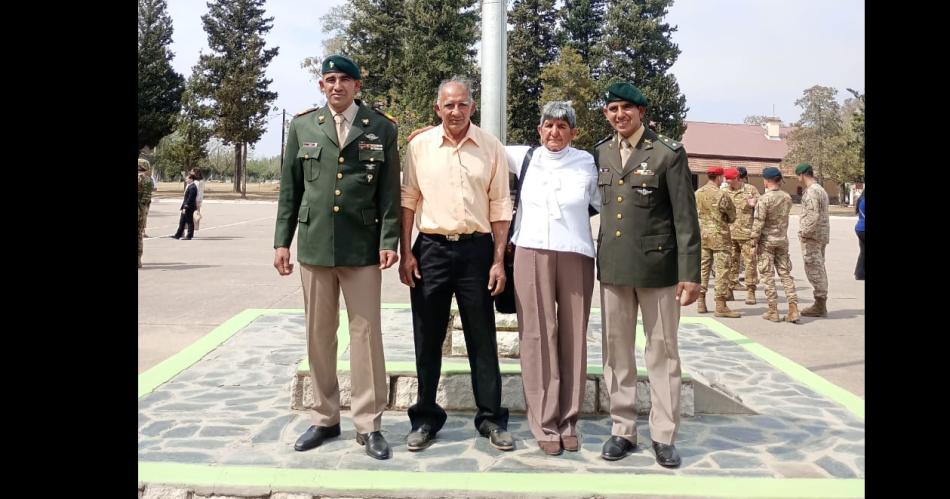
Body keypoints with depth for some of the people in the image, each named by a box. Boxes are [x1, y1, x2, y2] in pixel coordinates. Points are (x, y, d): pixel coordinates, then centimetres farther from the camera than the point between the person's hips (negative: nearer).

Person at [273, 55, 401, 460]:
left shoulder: (382, 129, 3)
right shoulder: (302, 126, 8)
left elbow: (390, 192, 1)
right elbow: (289, 189, 9)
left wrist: (389, 241, -8)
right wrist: (282, 241, 4)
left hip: (362, 247, -2)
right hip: (314, 244, 2)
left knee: (366, 334, 1)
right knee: (318, 335, 9)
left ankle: (368, 424, 10)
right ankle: (325, 418, 22)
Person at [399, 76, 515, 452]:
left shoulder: (491, 148, 2)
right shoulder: (419, 146, 3)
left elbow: (500, 206, 3)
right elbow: (408, 201, 6)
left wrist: (498, 261, -1)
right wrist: (405, 254, 0)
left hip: (476, 249, 0)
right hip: (430, 249, 1)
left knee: (482, 337, 6)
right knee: (427, 337, 8)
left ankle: (491, 418, 19)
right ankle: (426, 418, 22)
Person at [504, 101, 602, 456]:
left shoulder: (587, 163, 6)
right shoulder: (524, 157, 10)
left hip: (576, 257, 0)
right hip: (531, 254, 0)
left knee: (573, 337, 3)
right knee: (538, 337, -2)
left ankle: (568, 420, 13)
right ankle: (544, 424, 4)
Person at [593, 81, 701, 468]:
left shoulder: (668, 153, -5)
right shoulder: (600, 153, 8)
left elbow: (685, 217, -6)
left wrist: (690, 273, -10)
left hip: (657, 266, -4)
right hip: (613, 266, 4)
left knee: (662, 349, 5)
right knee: (616, 349, 9)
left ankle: (664, 435, 15)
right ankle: (622, 429, 20)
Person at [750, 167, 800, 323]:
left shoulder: (764, 199, -15)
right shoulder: (787, 198, 2)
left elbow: (758, 222, -16)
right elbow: (783, 216, 12)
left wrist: (755, 242, -8)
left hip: (767, 240, -5)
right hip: (783, 240, 5)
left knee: (767, 275, 1)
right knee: (785, 274, 9)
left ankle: (773, 311, 2)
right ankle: (793, 310, 4)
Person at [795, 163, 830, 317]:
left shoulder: (812, 191, -16)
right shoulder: (821, 189, 16)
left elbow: (813, 216, -25)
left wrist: (804, 232, -17)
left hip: (812, 236, -10)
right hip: (821, 235, 10)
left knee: (814, 270, -6)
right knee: (819, 269, 13)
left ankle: (820, 306, -3)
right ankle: (821, 304, 19)